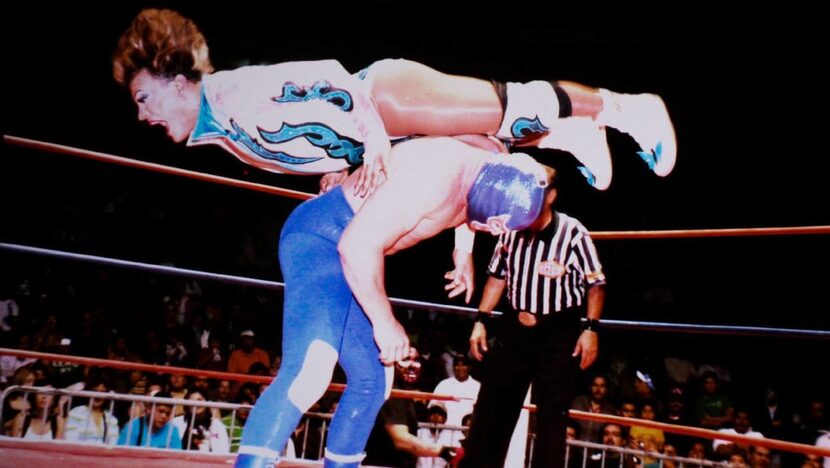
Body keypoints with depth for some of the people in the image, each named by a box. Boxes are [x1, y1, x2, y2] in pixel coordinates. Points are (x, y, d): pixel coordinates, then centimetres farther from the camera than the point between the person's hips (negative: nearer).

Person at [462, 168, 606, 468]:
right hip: (516, 328, 5)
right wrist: (481, 321, 9)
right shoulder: (511, 231, 0)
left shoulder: (573, 233, -14)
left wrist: (592, 329, -14)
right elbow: (497, 277, 12)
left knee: (552, 412, 1)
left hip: (559, 333, -4)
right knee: (492, 404, 8)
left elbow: (596, 283, -7)